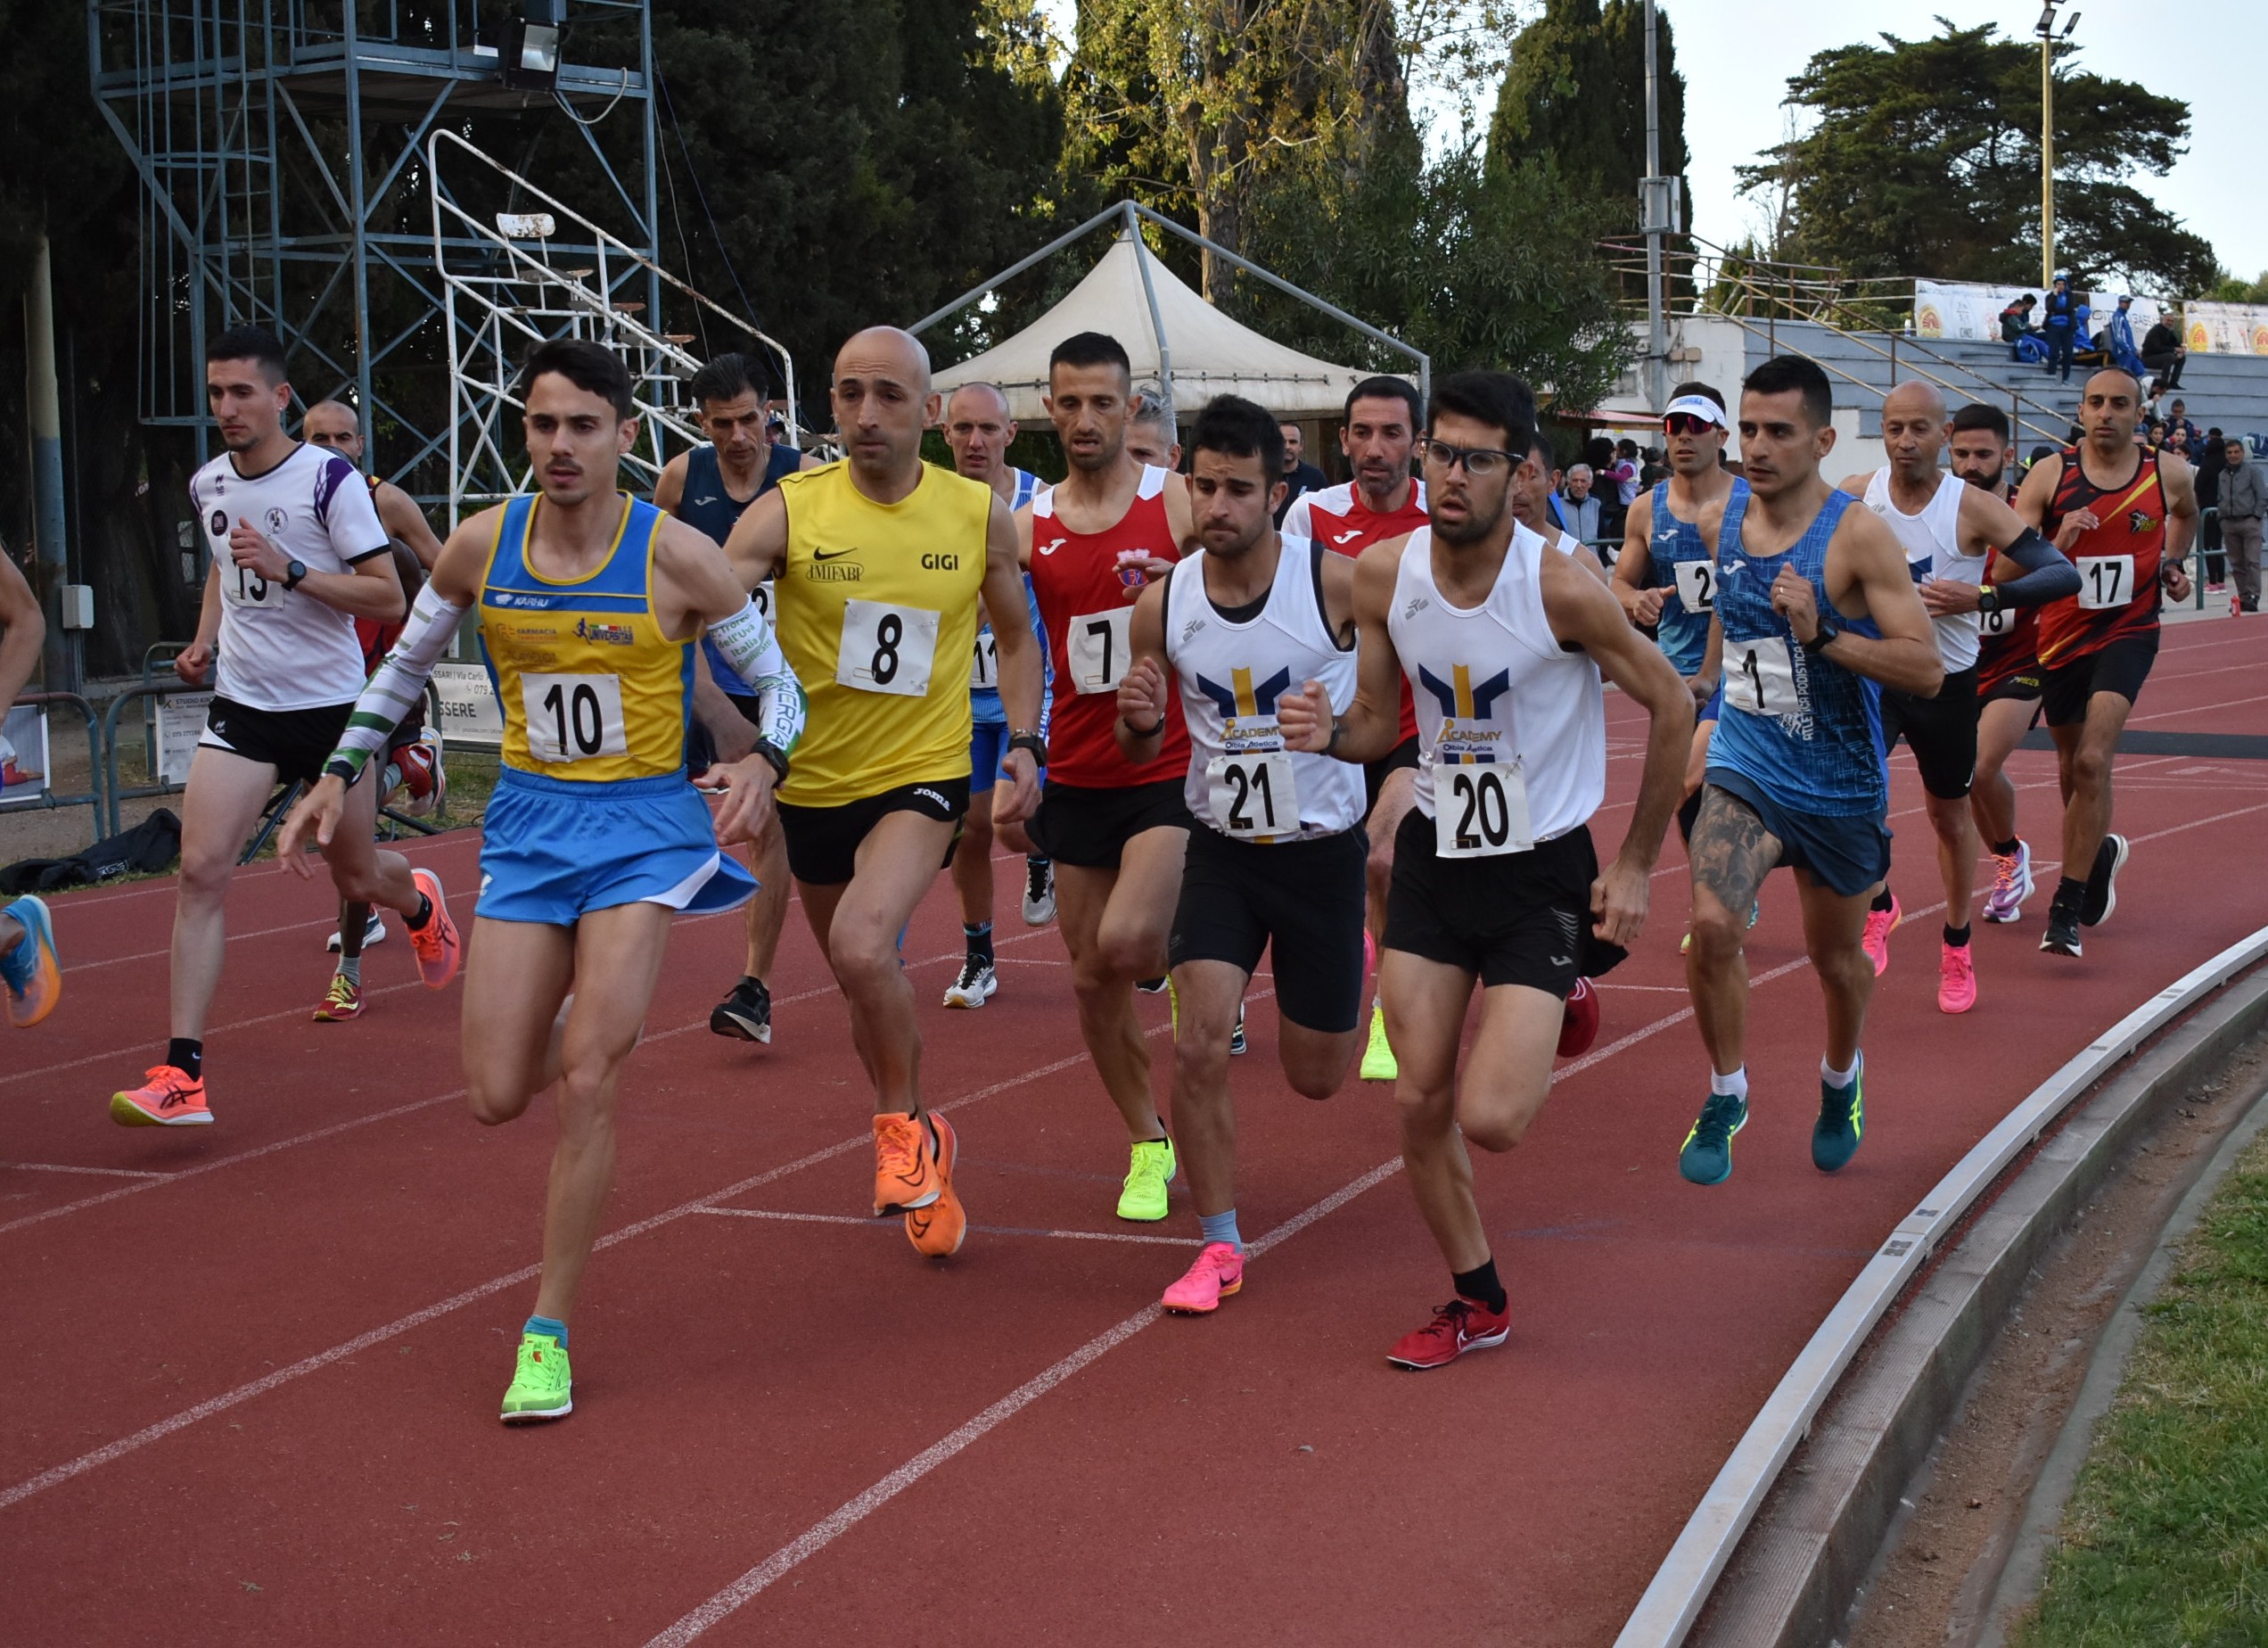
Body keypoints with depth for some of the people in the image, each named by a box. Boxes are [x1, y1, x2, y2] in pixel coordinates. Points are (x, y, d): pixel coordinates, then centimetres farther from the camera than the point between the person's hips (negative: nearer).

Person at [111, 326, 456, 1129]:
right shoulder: (207, 486, 5)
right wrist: (204, 640, 11)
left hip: (330, 707, -3)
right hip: (241, 708, 4)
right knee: (201, 869, -13)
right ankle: (183, 1074, -14)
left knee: (357, 876, 12)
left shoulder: (331, 478, -12)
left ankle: (420, 904, 52)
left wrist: (289, 570, -24)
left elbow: (388, 595, -14)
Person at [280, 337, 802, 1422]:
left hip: (644, 824, -3)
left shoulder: (676, 556, -12)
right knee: (496, 1098, -2)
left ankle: (548, 1333, -1)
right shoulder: (480, 547, -3)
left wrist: (762, 764, -22)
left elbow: (777, 679, -2)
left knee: (585, 1079, -14)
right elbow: (406, 663, 15)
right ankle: (593, 1031, 37)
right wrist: (340, 775, 8)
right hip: (527, 823, 3)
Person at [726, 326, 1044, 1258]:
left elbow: (1016, 636, 12)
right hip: (813, 783, 2)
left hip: (923, 776, -2)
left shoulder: (981, 516, -4)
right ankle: (921, 1166, 40)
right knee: (868, 987, 16)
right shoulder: (787, 512, -10)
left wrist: (1024, 742, -1)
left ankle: (905, 1126, -1)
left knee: (863, 949, -28)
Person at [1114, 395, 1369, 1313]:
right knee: (1198, 1047, -15)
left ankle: (1358, 964, 46)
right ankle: (1219, 1245, 4)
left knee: (1316, 1076, 10)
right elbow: (1141, 753, 4)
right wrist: (1137, 720, -18)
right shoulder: (1161, 606, -8)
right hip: (1222, 848, 2)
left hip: (1324, 848, -1)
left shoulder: (1336, 582, -17)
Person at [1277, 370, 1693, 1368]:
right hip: (1436, 854, 4)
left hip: (1544, 870, -4)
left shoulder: (1561, 589, -21)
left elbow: (1670, 707, -8)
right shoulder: (1384, 574, -7)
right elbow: (1380, 724, 6)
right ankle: (1476, 1301, 24)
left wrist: (1636, 866, -4)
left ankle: (1558, 1003, 22)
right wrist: (1330, 734, -18)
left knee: (1490, 1119, -13)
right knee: (1418, 1102, 2)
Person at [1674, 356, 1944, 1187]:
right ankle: (1726, 1096, 1)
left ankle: (1841, 1080, 46)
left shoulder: (1858, 535, -17)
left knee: (1836, 956, 15)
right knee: (1711, 924, -20)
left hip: (1839, 785, -2)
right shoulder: (1722, 519, -2)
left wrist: (1821, 635, -31)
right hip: (1744, 769, 2)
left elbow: (1926, 668, -22)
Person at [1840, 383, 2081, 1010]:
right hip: (1873, 672, 1)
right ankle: (1878, 905, 5)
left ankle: (1957, 947, 35)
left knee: (1951, 816, 14)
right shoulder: (1854, 496, -7)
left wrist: (1983, 595, -31)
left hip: (1946, 682, -1)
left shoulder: (1974, 507, -14)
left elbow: (2064, 575, -18)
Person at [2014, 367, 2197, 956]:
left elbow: (2186, 514, 23)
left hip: (2127, 634, -2)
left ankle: (2066, 909, -14)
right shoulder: (2050, 474, -9)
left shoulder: (2168, 474, -4)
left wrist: (2173, 562, 7)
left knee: (2092, 762, -20)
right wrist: (2058, 545, -29)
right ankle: (2101, 852, 49)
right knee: (2071, 771, 17)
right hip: (2062, 637, 2)